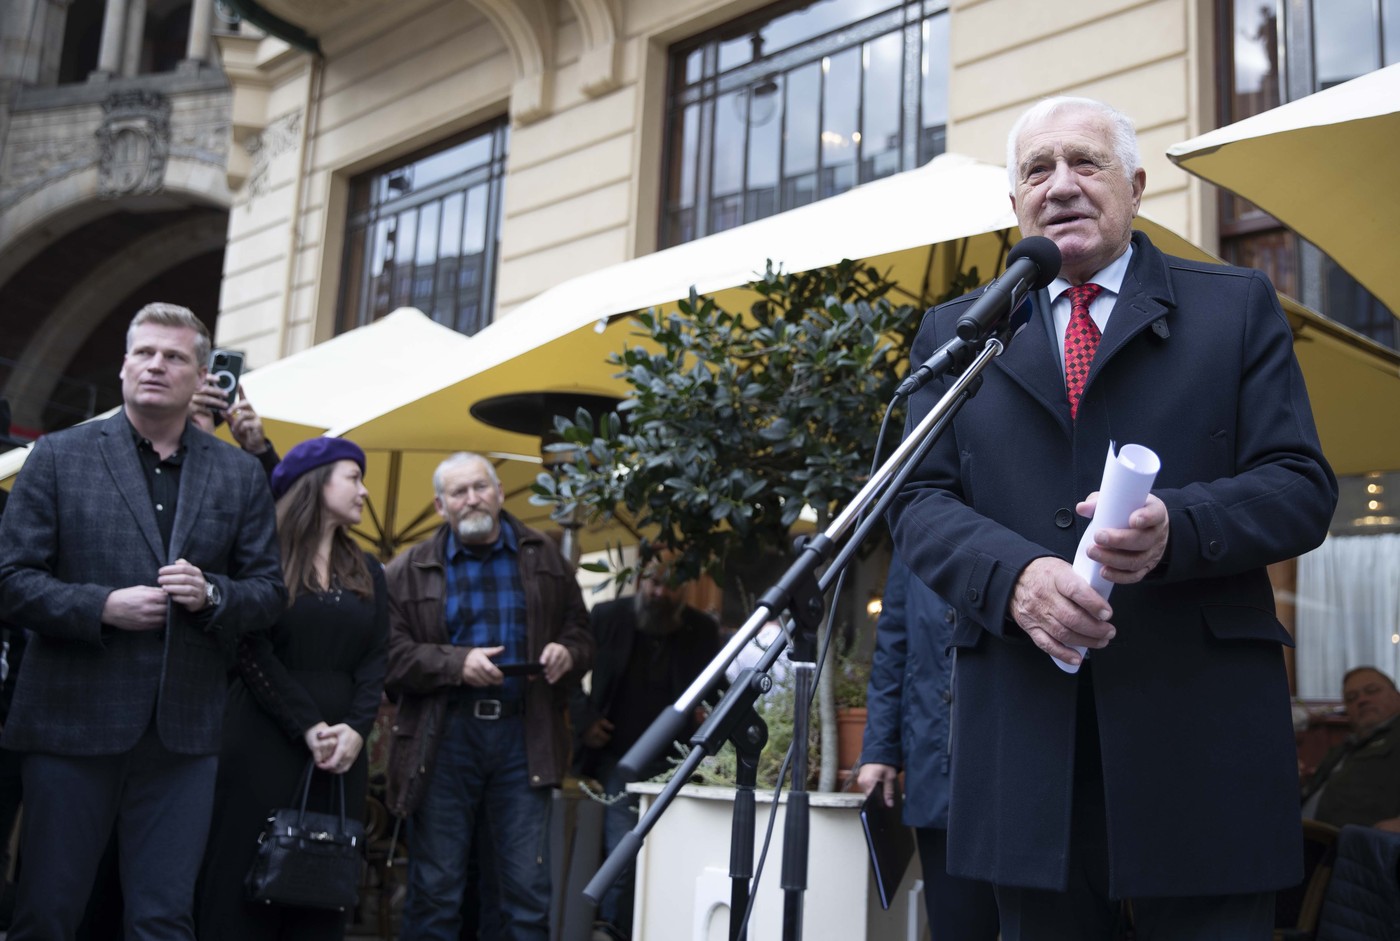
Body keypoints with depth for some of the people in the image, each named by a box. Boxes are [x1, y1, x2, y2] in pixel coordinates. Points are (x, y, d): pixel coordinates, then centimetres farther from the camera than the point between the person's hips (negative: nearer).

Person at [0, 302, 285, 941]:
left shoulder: (240, 475, 9)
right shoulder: (60, 456, 3)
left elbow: (269, 593, 10)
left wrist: (212, 594, -10)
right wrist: (102, 606, -14)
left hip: (183, 734, 2)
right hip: (73, 723, -1)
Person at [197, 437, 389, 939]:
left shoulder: (368, 572, 15)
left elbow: (376, 659, 6)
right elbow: (252, 652, -8)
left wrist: (356, 729, -10)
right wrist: (308, 727, -15)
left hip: (341, 749, 5)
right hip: (263, 742, -5)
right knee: (245, 888, -3)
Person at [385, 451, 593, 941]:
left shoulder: (543, 557, 11)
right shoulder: (410, 571, 4)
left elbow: (580, 632, 14)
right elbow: (392, 655, -4)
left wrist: (567, 653, -8)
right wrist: (457, 663, -16)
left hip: (524, 736, 1)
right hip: (444, 738, -1)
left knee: (530, 890, 4)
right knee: (435, 888, 6)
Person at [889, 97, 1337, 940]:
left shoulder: (1238, 307, 9)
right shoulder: (954, 332, 14)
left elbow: (1304, 487, 2)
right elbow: (919, 500, 6)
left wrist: (1178, 528, -19)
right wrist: (1014, 574, -15)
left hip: (1199, 728, -1)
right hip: (1024, 731, 2)